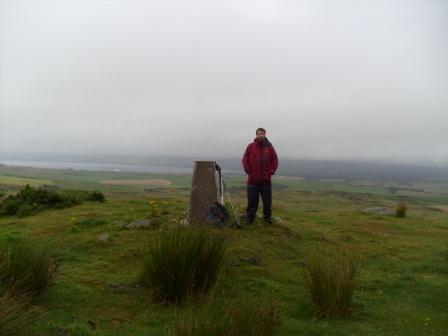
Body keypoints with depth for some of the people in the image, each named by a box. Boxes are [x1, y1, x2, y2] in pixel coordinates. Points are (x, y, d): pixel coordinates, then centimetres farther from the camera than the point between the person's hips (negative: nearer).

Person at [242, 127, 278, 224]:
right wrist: (248, 171, -5)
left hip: (266, 180, 1)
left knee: (267, 200, 8)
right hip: (253, 180, -1)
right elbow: (245, 160, 3)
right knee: (252, 200, 5)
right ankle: (250, 217, 16)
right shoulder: (251, 146, 2)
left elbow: (275, 160, 7)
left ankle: (267, 217, 22)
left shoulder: (269, 147, 5)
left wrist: (271, 172, -2)